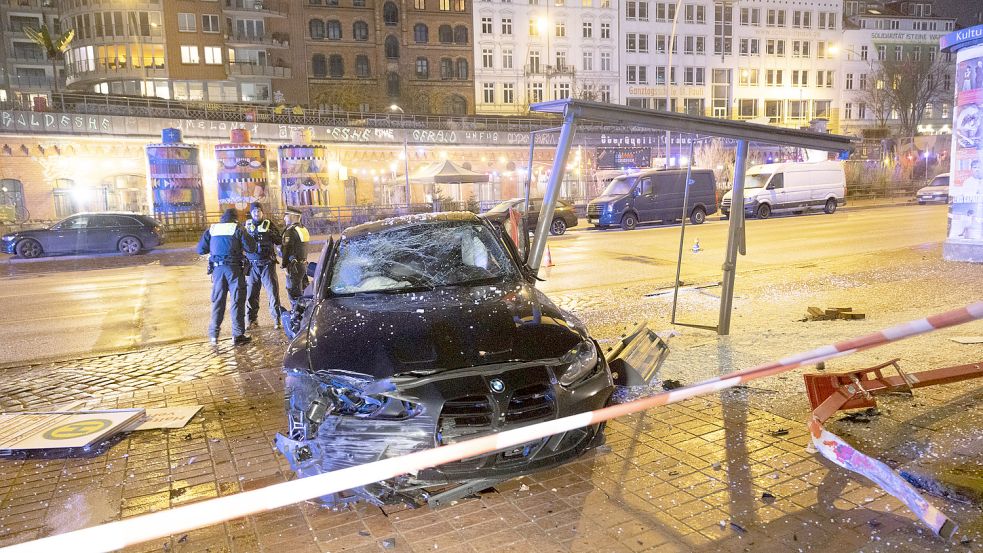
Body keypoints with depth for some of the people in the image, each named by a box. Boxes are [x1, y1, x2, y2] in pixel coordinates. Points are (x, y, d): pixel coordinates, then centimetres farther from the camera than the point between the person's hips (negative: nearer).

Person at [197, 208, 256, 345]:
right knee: (237, 301, 3)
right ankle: (238, 335, 3)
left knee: (218, 300, 14)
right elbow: (251, 248, -5)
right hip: (234, 268, -3)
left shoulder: (211, 229, 9)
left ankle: (213, 334, 16)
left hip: (217, 268, 3)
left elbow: (200, 250, 8)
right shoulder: (237, 230, -1)